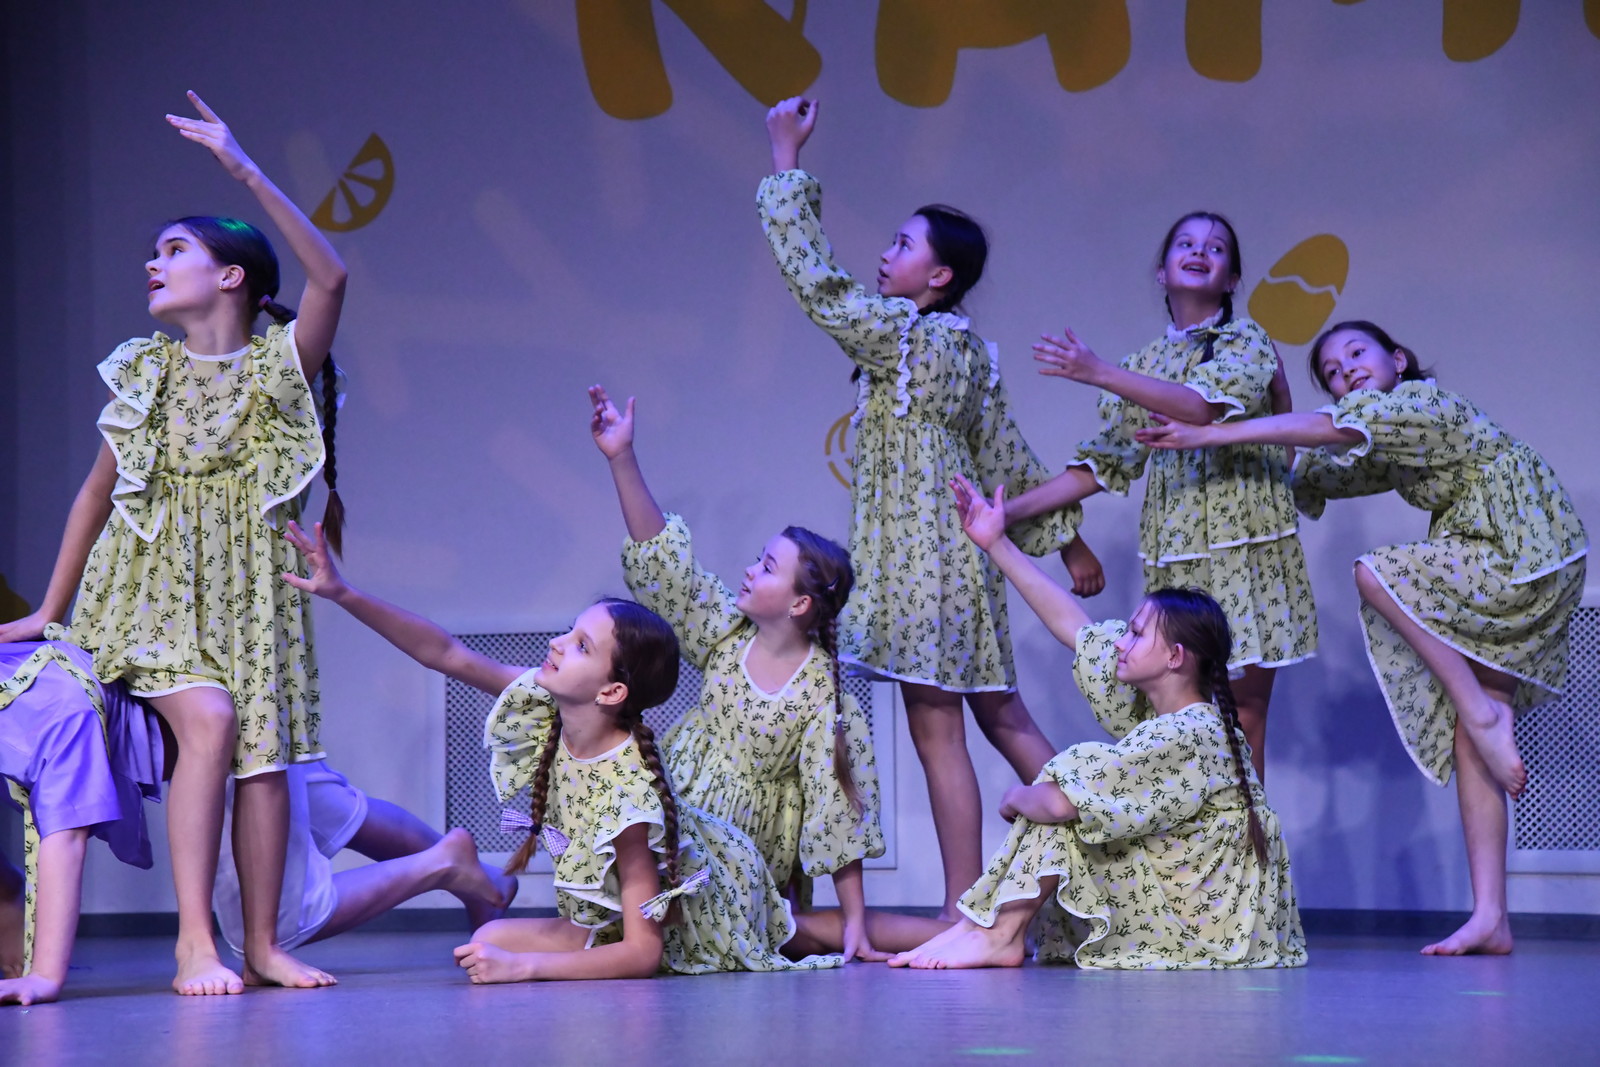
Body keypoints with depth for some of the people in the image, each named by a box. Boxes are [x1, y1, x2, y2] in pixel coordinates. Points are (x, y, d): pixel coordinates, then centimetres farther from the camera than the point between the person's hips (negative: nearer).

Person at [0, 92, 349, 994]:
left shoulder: (277, 365, -1)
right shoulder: (145, 369, 6)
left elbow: (331, 277, -20)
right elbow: (99, 488, 13)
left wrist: (246, 171, -25)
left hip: (248, 581, 0)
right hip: (158, 578, 0)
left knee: (264, 750, -10)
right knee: (208, 720, -22)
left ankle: (262, 942, 2)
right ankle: (195, 941, -21)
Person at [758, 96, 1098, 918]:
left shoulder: (902, 335, -13)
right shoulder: (969, 349, 12)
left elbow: (814, 279, -13)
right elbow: (1009, 457, 15)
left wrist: (786, 161, -8)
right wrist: (1067, 539, 21)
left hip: (920, 548, -9)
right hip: (958, 548, 9)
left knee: (936, 730, -6)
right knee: (1000, 715, 15)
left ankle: (964, 911, -4)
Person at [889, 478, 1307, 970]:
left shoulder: (1181, 735, -23)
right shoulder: (1158, 708, 5)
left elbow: (1058, 802, -28)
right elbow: (1076, 628, 9)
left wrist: (1016, 798, -5)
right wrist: (997, 544, 11)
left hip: (1210, 926, -9)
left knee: (1061, 804, -10)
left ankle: (998, 936, -6)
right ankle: (983, 928, 6)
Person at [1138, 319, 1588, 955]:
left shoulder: (1420, 400, -11)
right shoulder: (1389, 450, 16)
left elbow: (1332, 430, -24)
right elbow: (1319, 474, 26)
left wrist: (1209, 435, -25)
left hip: (1528, 556, -10)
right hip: (1488, 575, 10)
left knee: (1376, 575, -22)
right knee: (1467, 742, 0)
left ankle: (1482, 711, -14)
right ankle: (1490, 918, -4)